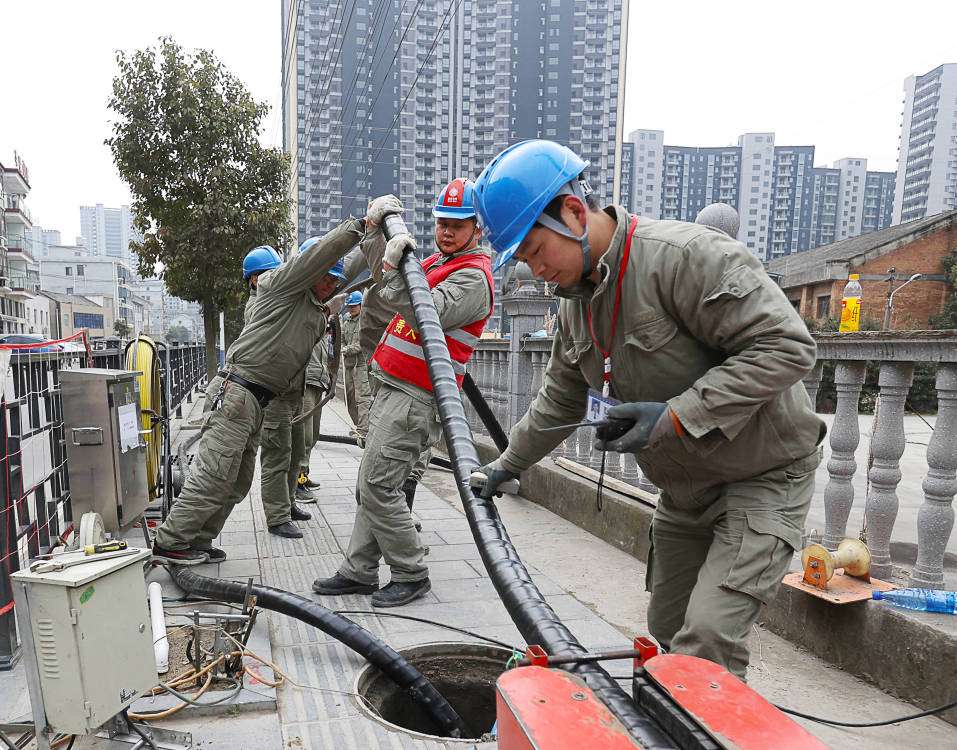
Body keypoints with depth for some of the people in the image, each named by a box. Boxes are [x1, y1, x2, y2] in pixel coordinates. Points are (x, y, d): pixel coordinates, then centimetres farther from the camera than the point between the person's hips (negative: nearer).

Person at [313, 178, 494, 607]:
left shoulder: (473, 277, -10)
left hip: (413, 399, -9)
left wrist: (393, 270, -28)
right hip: (391, 390, 9)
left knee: (377, 487, -8)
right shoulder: (434, 263, 19)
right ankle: (359, 571, 21)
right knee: (371, 486, 12)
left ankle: (411, 575, 6)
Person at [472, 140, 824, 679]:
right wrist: (508, 464, 23)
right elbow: (561, 401, 16)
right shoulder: (577, 300, 3)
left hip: (763, 478, -8)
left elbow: (787, 345, -27)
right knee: (669, 634, 15)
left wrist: (677, 416, -31)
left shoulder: (687, 255, -25)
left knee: (706, 640, -17)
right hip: (685, 489, 8)